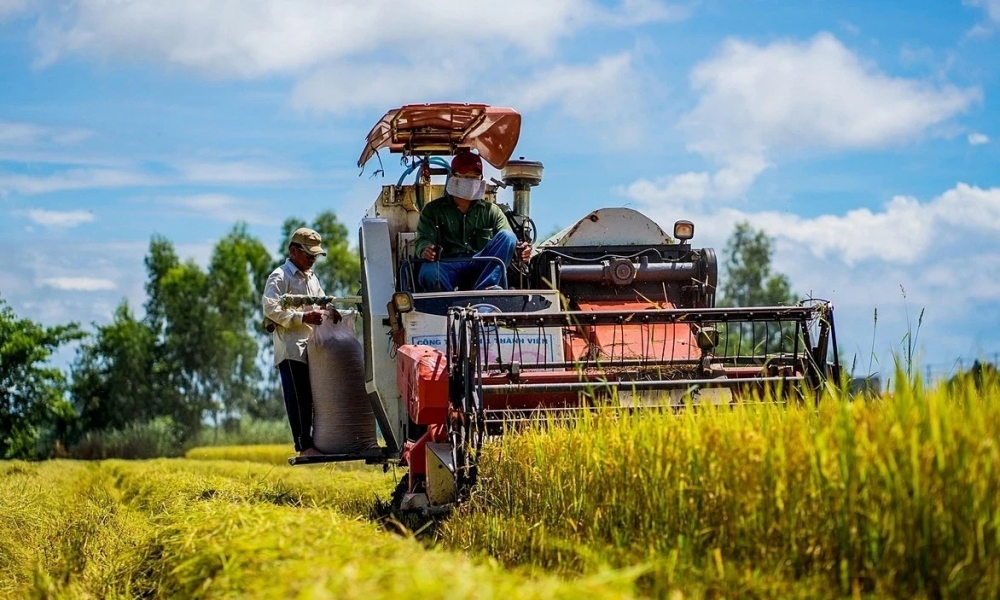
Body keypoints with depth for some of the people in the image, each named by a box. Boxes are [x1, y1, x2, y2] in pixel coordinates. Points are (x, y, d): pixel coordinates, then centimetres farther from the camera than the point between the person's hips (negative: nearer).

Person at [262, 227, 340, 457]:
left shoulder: (311, 277, 23)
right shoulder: (280, 277, -5)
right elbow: (270, 309, -17)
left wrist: (329, 310, 7)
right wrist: (302, 317, -21)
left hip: (311, 347, 8)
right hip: (291, 348, -8)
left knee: (313, 396, 8)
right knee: (298, 398, -8)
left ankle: (316, 442, 13)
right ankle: (304, 445, -7)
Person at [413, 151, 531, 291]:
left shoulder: (492, 211, 21)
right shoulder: (433, 210, 16)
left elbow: (507, 241, 9)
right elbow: (423, 240, 2)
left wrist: (520, 249, -17)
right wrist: (425, 250, -25)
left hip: (481, 268, 3)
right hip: (447, 267, -3)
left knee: (507, 236, -23)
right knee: (428, 273, -38)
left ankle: (483, 289, -39)